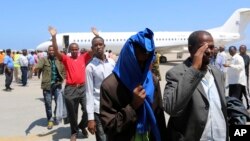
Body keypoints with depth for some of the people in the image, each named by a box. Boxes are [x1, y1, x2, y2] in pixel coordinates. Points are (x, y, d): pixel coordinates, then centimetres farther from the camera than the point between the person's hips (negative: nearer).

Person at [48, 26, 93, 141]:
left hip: (82, 88, 1)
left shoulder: (83, 58, 6)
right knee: (72, 113, 10)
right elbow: (56, 51, -11)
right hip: (70, 89, -1)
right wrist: (54, 37, -21)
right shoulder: (66, 59, 2)